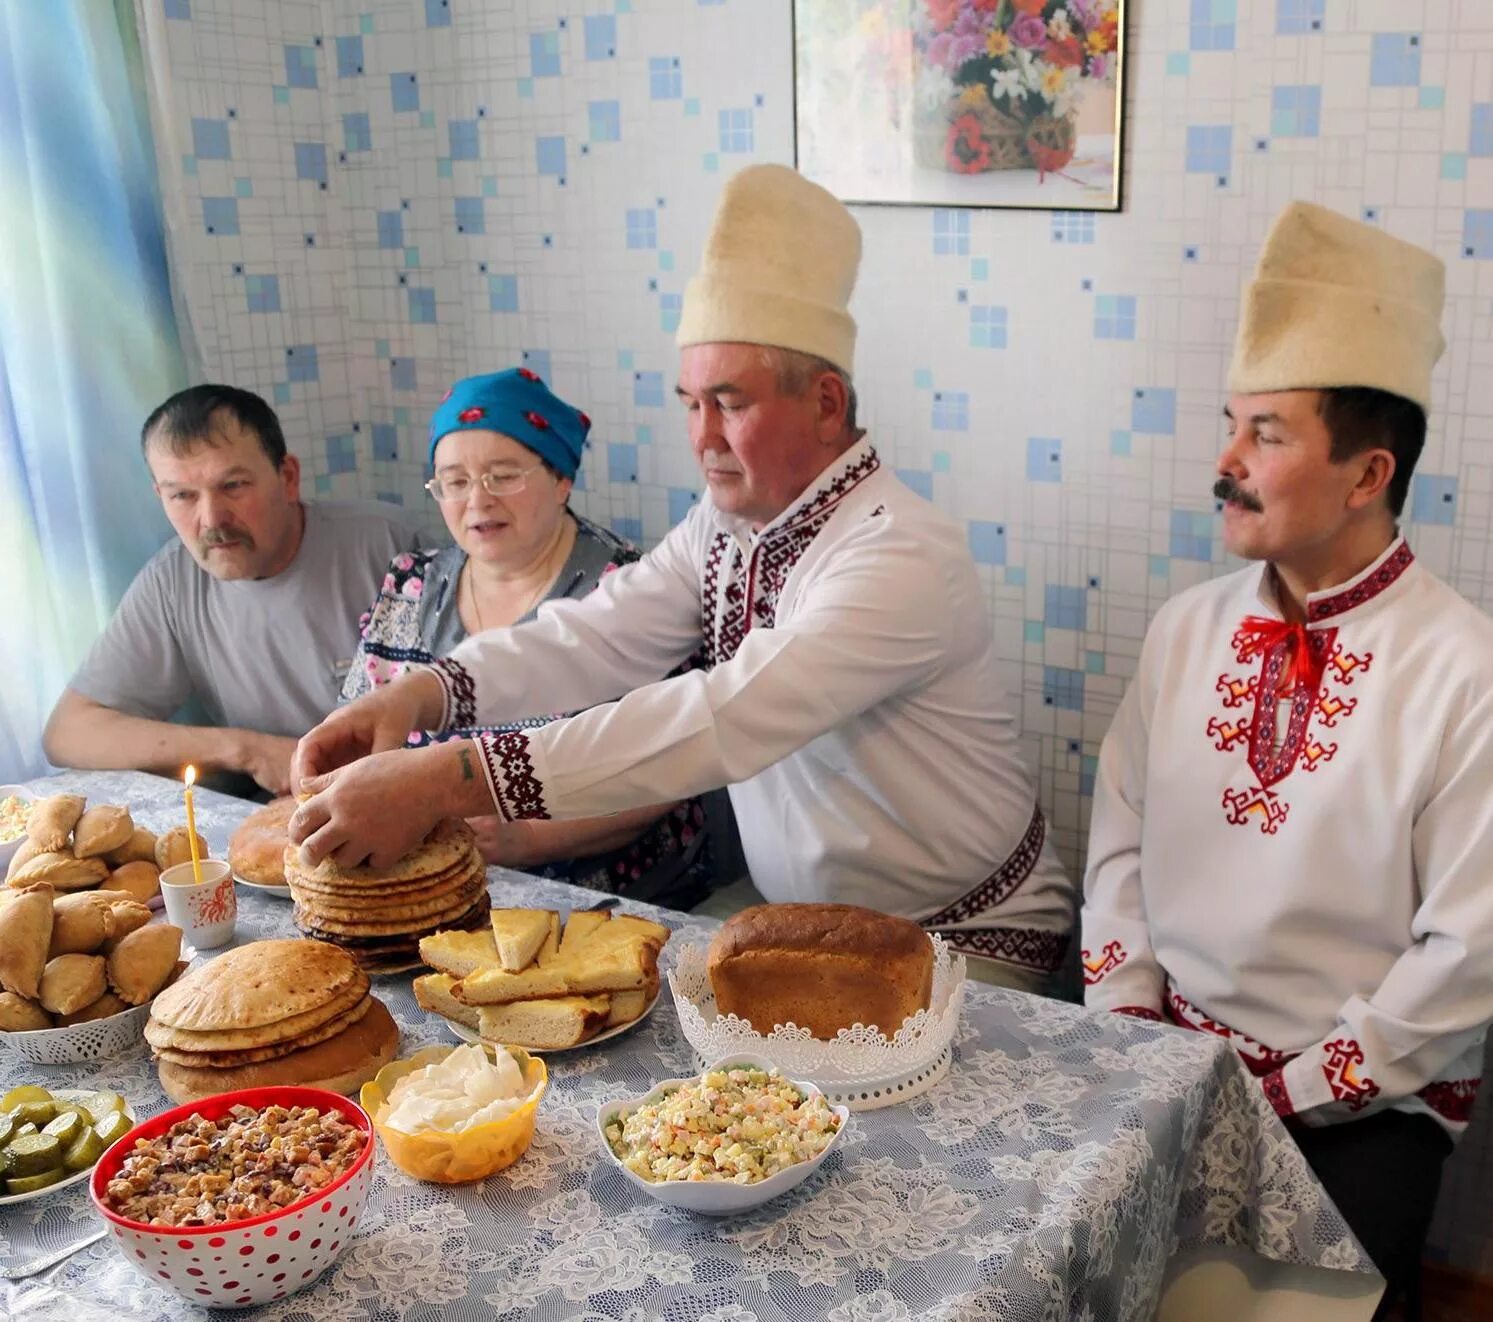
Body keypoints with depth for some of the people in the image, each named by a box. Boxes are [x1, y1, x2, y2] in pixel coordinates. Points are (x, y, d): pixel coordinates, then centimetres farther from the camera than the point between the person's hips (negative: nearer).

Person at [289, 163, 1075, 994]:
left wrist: (444, 782, -41)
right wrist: (425, 693, -25)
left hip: (965, 941, -7)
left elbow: (721, 722, -37)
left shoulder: (903, 560, -26)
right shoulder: (727, 524, 3)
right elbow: (599, 636, -6)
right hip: (798, 920, 7)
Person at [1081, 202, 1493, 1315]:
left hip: (1361, 1100, -3)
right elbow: (1120, 844, 7)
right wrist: (1128, 1025, -3)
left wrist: (1295, 1092, -11)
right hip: (1167, 1058, 4)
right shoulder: (1188, 629, 4)